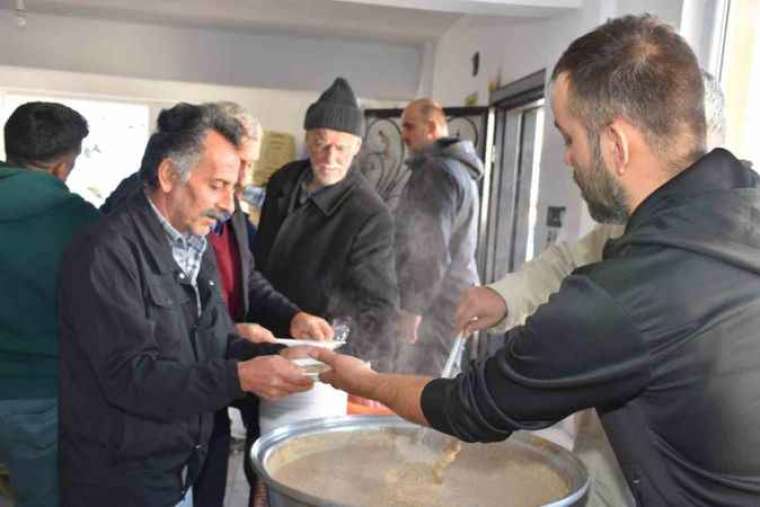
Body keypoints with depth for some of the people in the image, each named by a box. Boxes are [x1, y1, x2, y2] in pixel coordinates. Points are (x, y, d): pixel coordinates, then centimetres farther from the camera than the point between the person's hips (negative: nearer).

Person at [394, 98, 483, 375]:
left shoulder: (435, 171, -13)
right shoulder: (459, 168, 20)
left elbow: (431, 248, -21)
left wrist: (411, 307, -19)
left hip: (434, 305, -10)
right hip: (451, 300, 10)